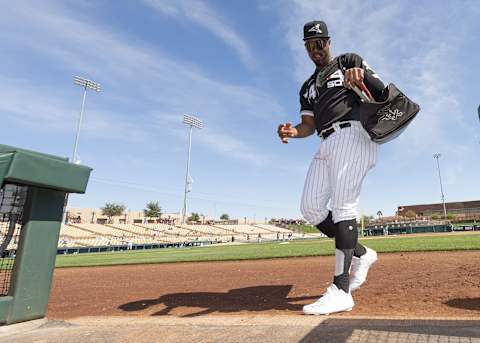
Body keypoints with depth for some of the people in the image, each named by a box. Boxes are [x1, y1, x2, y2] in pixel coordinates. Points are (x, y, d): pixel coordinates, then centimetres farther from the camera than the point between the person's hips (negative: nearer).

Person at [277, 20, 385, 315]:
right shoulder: (307, 87, 29)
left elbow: (382, 93, -1)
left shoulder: (348, 61, 13)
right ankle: (361, 254, 12)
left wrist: (360, 73, -24)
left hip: (352, 134, -6)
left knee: (343, 206, -17)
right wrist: (293, 131, -5)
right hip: (326, 145, 7)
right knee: (311, 208, -5)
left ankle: (341, 291, -16)